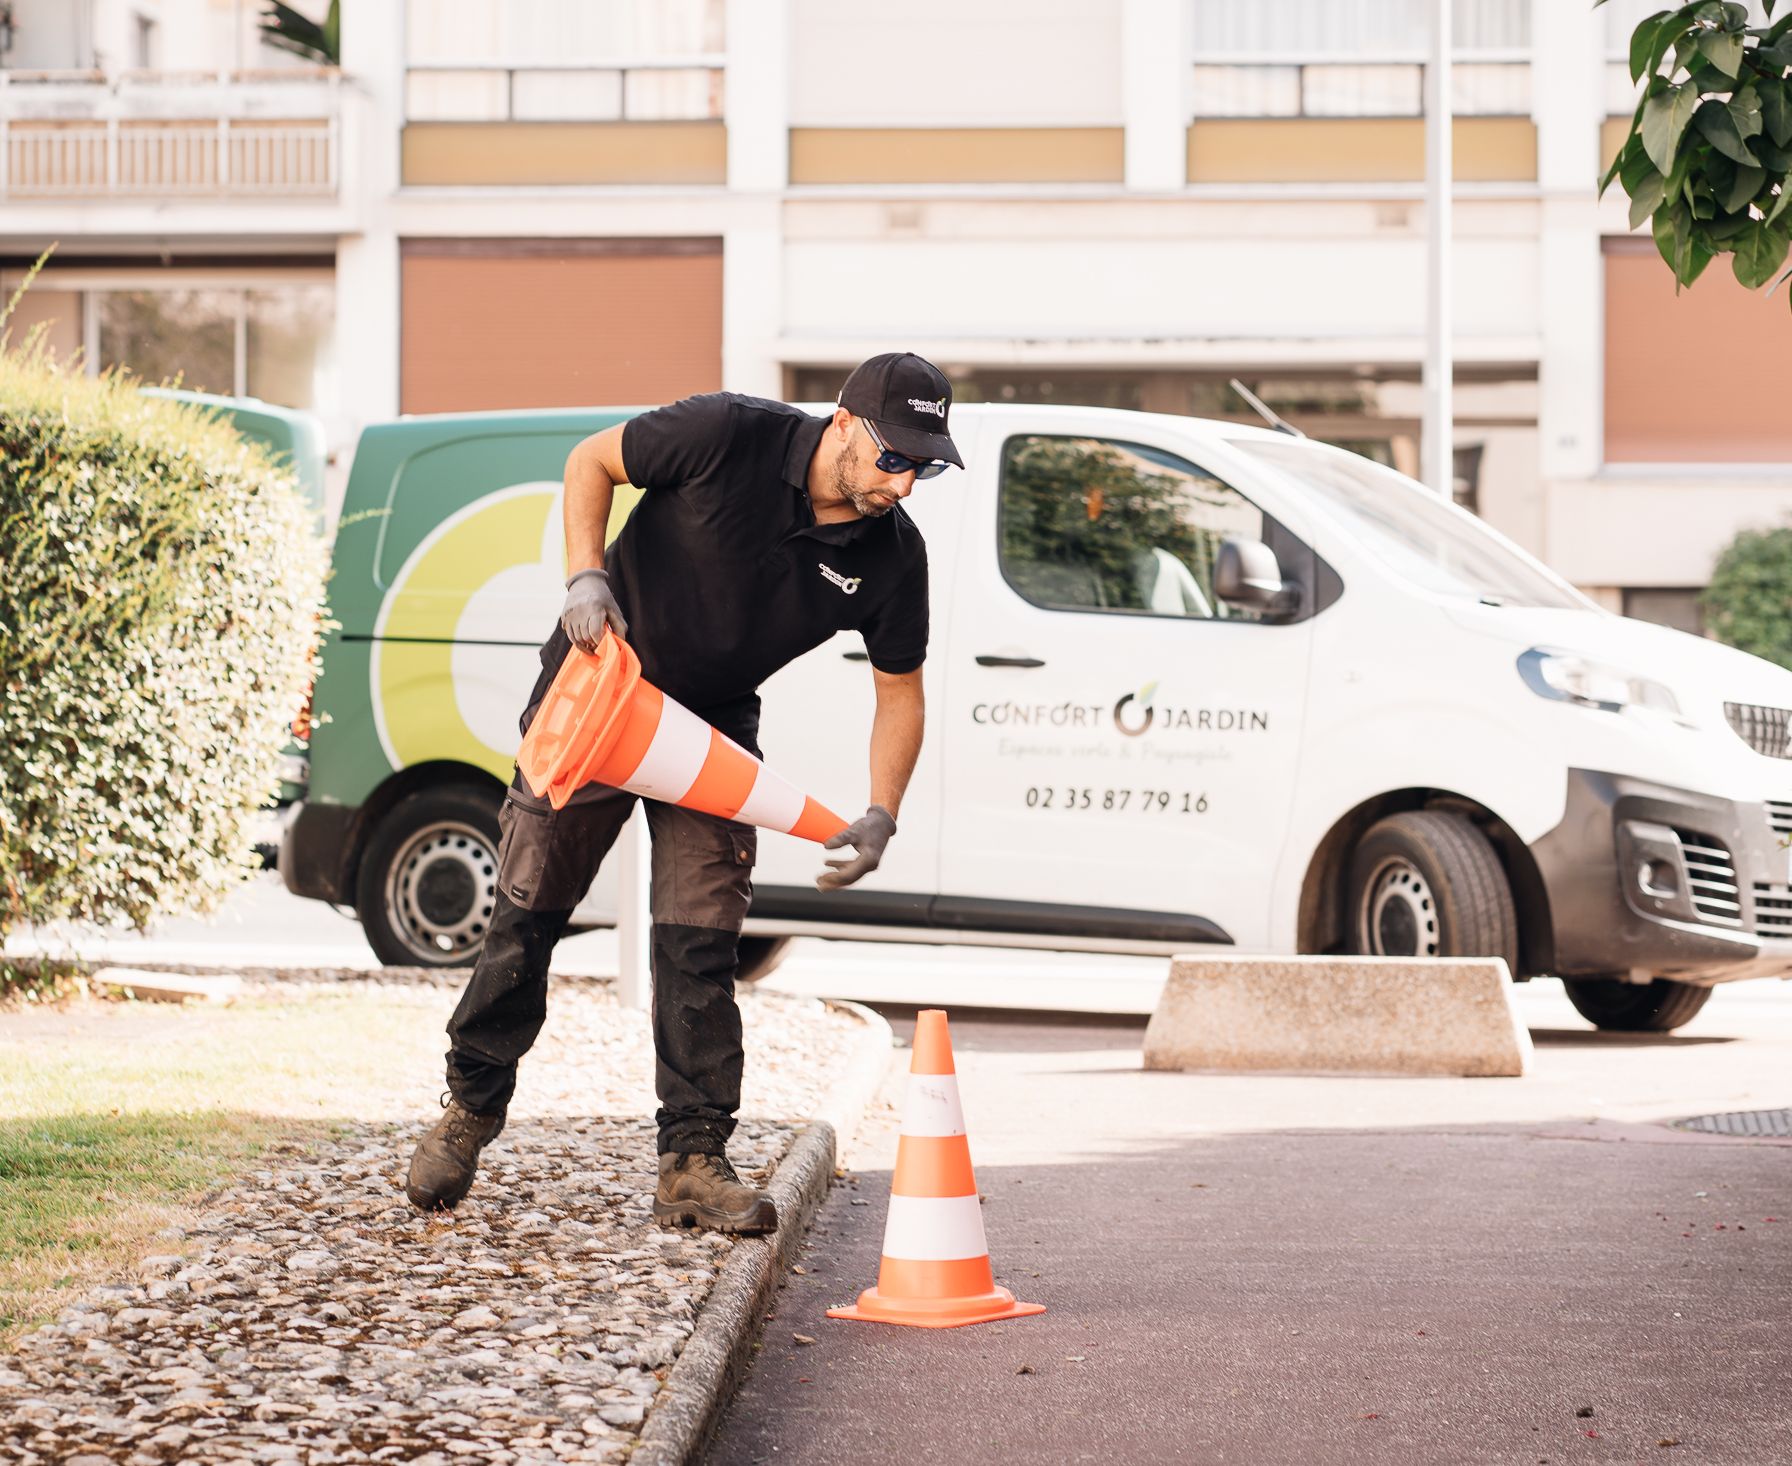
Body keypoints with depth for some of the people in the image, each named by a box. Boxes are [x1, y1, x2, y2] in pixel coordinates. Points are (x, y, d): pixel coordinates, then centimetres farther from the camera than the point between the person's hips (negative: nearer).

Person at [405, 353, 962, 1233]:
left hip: (714, 725, 2)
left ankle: (693, 1162, 0)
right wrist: (587, 579, -23)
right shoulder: (729, 435, -26)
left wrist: (880, 816, -16)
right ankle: (471, 1109, 21)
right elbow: (591, 462, -10)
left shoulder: (892, 554, -16)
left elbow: (899, 691, -3)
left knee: (699, 940, -7)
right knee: (529, 910, 3)